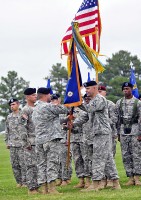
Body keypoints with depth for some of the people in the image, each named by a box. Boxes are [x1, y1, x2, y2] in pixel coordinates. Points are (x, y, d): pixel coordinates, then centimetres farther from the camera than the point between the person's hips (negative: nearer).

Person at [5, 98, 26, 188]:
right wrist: (7, 142, 15)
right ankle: (19, 182, 13)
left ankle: (25, 181, 1)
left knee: (23, 164, -5)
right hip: (12, 144, 5)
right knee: (14, 164, 5)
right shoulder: (9, 117, 14)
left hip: (22, 144, -5)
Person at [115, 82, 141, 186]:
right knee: (126, 155, 3)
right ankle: (131, 178, 7)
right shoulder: (119, 102, 9)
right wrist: (118, 133, 7)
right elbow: (117, 119, 11)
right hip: (123, 131, 4)